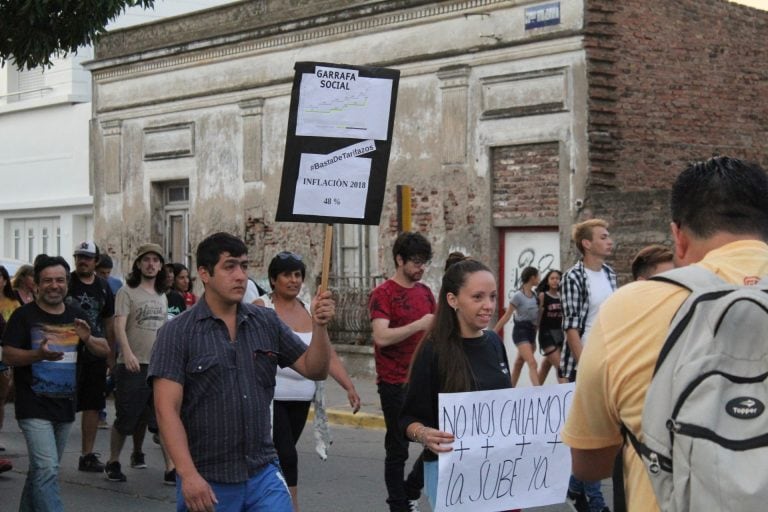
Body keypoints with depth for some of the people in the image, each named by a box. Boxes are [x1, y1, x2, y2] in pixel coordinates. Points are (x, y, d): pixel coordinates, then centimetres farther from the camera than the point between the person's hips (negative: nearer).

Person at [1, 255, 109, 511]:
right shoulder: (24, 315, -6)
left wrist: (87, 338, -12)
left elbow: (105, 350, 9)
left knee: (42, 469, 18)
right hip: (34, 406, -6)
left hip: (65, 405, 6)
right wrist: (39, 354, -27)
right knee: (47, 470, -15)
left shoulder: (76, 316, 9)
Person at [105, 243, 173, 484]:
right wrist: (127, 352, -31)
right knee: (125, 419, 3)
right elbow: (119, 326, -16)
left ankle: (171, 469, 1)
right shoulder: (127, 292, -4)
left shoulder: (162, 296, 16)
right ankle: (113, 463, 21)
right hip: (133, 365, -5)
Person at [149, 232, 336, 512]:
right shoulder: (178, 333, -6)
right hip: (206, 481, -2)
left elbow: (314, 369, 8)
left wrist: (319, 326, -10)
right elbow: (167, 409, -12)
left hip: (263, 475, 3)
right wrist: (188, 474, -20)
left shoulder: (267, 323, 5)